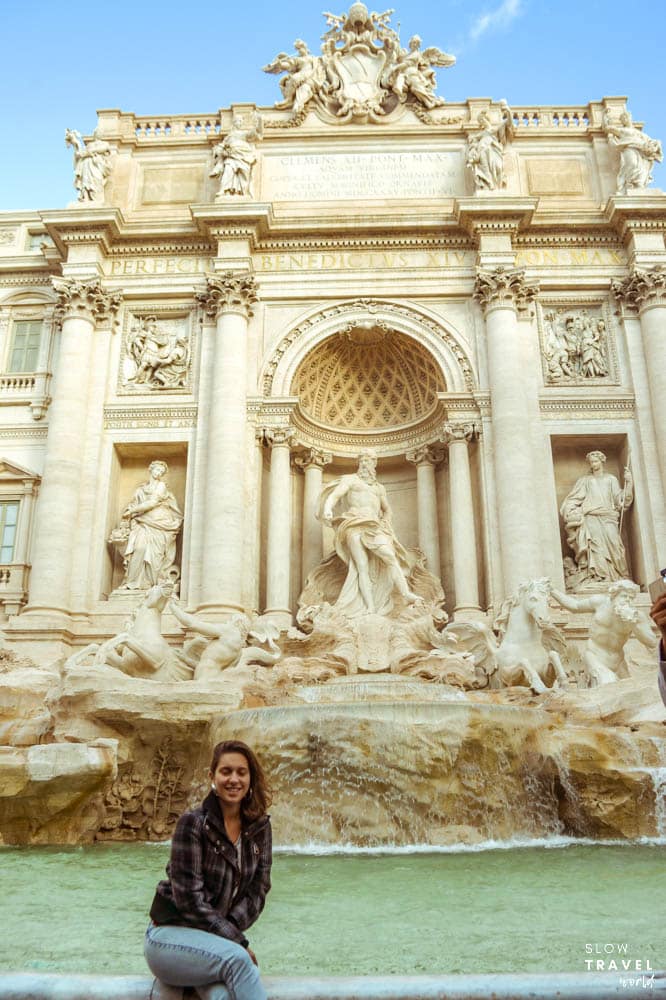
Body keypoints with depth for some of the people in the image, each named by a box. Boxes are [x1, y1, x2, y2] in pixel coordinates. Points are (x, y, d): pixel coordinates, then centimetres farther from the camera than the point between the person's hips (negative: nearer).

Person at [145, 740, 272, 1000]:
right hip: (171, 934, -3)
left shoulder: (259, 827, 3)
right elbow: (188, 897, -15)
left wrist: (232, 929, -13)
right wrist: (237, 940, -15)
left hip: (215, 939, 3)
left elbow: (258, 890, 3)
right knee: (236, 958, -34)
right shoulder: (193, 822, -13)